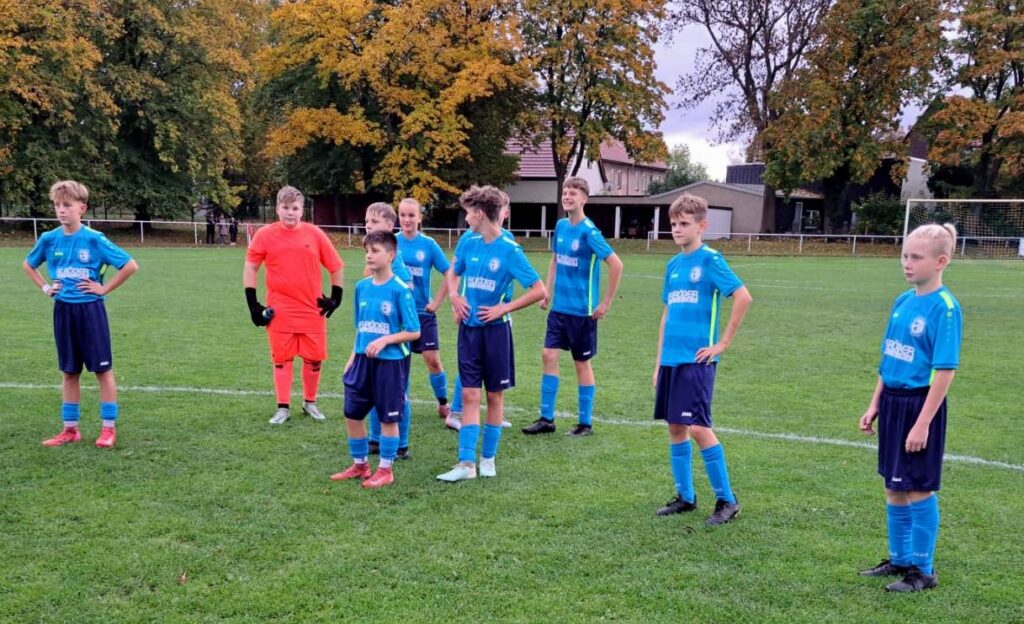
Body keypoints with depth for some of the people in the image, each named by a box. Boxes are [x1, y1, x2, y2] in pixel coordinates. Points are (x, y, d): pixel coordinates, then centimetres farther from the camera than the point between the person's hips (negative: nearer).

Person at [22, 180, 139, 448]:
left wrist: (104, 289, -10)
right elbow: (28, 264, 21)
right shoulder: (49, 239, 1)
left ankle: (109, 428, 10)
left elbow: (131, 266, -12)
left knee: (103, 369, 2)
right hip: (63, 311, 4)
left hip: (90, 310, -4)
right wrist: (45, 288, 8)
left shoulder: (94, 239, -11)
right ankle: (70, 429, 21)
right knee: (69, 372, 12)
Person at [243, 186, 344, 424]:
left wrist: (335, 298, 6)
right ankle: (283, 408, 14)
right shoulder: (265, 235, -2)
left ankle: (310, 403, 25)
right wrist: (253, 305, 1)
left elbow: (336, 266, 8)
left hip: (312, 310, 1)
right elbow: (250, 268, 5)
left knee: (314, 358, 6)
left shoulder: (315, 234, -1)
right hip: (279, 312, -1)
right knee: (281, 358, 4)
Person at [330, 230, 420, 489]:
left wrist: (385, 340, -22)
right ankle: (360, 465, 28)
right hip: (363, 360, 6)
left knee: (388, 418, 5)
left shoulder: (400, 290, -12)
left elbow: (414, 332, -11)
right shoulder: (362, 286, 6)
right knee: (352, 414, 10)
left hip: (390, 362, -6)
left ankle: (385, 470, 20)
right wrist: (353, 357, 12)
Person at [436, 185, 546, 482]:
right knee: (469, 395, 1)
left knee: (494, 395, 8)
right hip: (469, 328, 4)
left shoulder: (510, 251, -12)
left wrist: (503, 308, -15)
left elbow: (539, 291, -13)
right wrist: (454, 296, 2)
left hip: (495, 330, -4)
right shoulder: (468, 242, 3)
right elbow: (452, 273, 21)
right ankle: (466, 463, 2)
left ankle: (488, 458, 21)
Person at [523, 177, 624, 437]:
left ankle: (586, 423, 16)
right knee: (549, 355, 3)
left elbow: (616, 264, -19)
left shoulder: (589, 231, -15)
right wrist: (547, 292, 11)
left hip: (582, 309, -6)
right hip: (559, 306, 6)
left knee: (582, 363, 3)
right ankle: (547, 419, 13)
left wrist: (606, 303, -15)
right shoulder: (560, 226, 6)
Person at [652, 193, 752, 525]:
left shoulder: (710, 260, -8)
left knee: (698, 428, -9)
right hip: (670, 360, 7)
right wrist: (659, 361, 16)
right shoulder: (673, 265, 13)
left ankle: (727, 500, 5)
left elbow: (743, 297, -16)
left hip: (696, 359, -7)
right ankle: (685, 496, 22)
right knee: (675, 427, 10)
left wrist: (723, 343, -14)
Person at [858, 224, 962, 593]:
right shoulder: (902, 302, 8)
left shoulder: (945, 307, -15)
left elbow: (945, 371, -18)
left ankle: (923, 570, 17)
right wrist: (875, 405, 14)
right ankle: (900, 559, 30)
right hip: (892, 401, 8)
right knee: (893, 486, 15)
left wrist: (923, 423, -20)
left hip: (921, 405, -8)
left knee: (919, 489, 2)